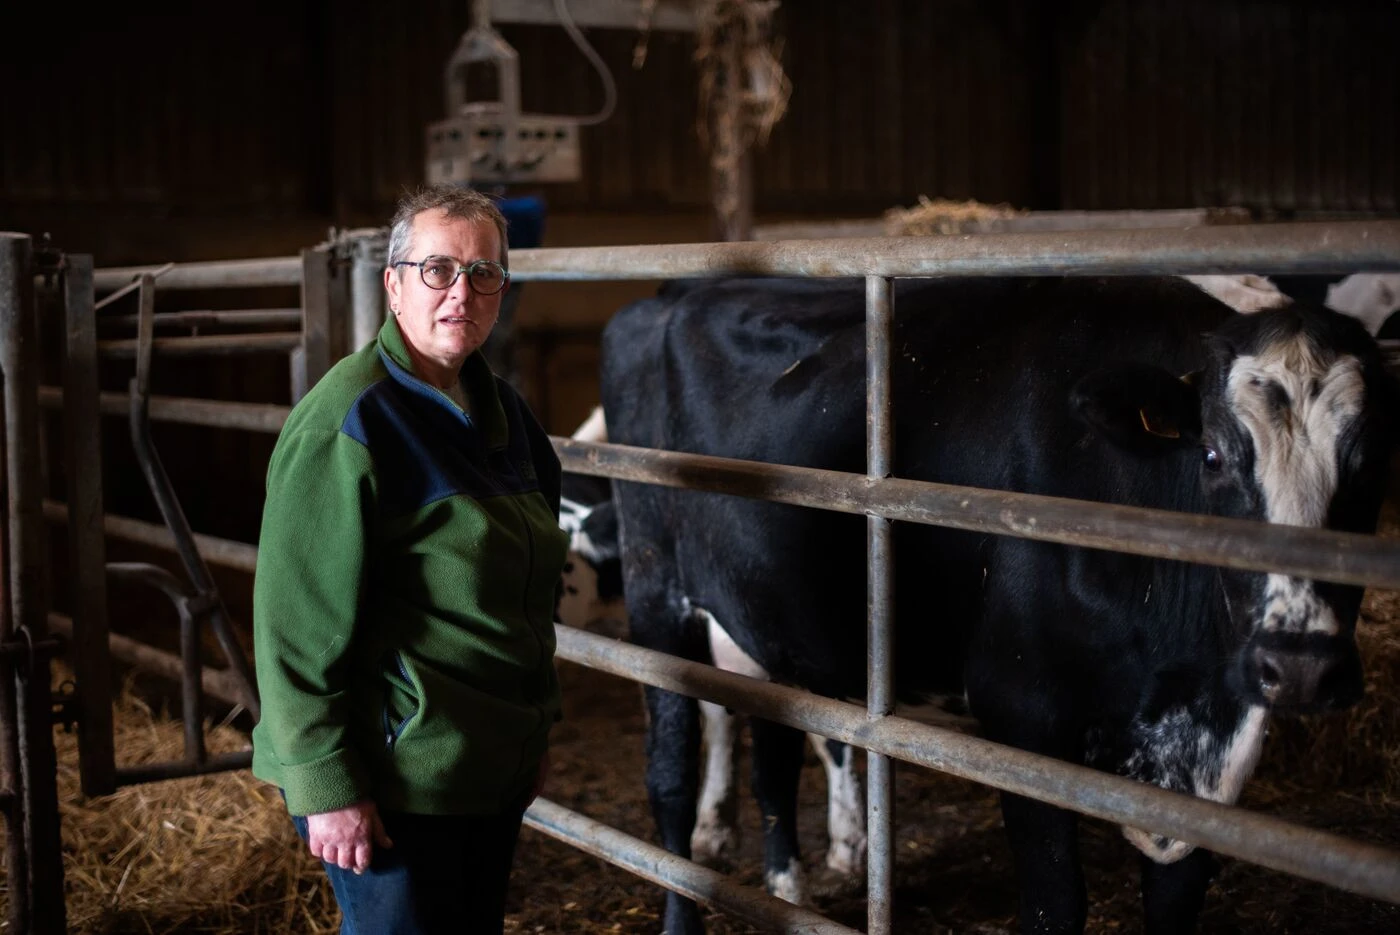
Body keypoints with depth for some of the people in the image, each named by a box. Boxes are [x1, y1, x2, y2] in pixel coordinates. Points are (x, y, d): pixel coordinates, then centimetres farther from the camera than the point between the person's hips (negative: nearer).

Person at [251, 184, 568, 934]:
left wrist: (536, 728, 19)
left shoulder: (500, 411, 9)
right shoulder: (347, 421, -16)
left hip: (494, 770, 8)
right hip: (393, 779, -8)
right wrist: (327, 785, -19)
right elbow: (296, 619, -18)